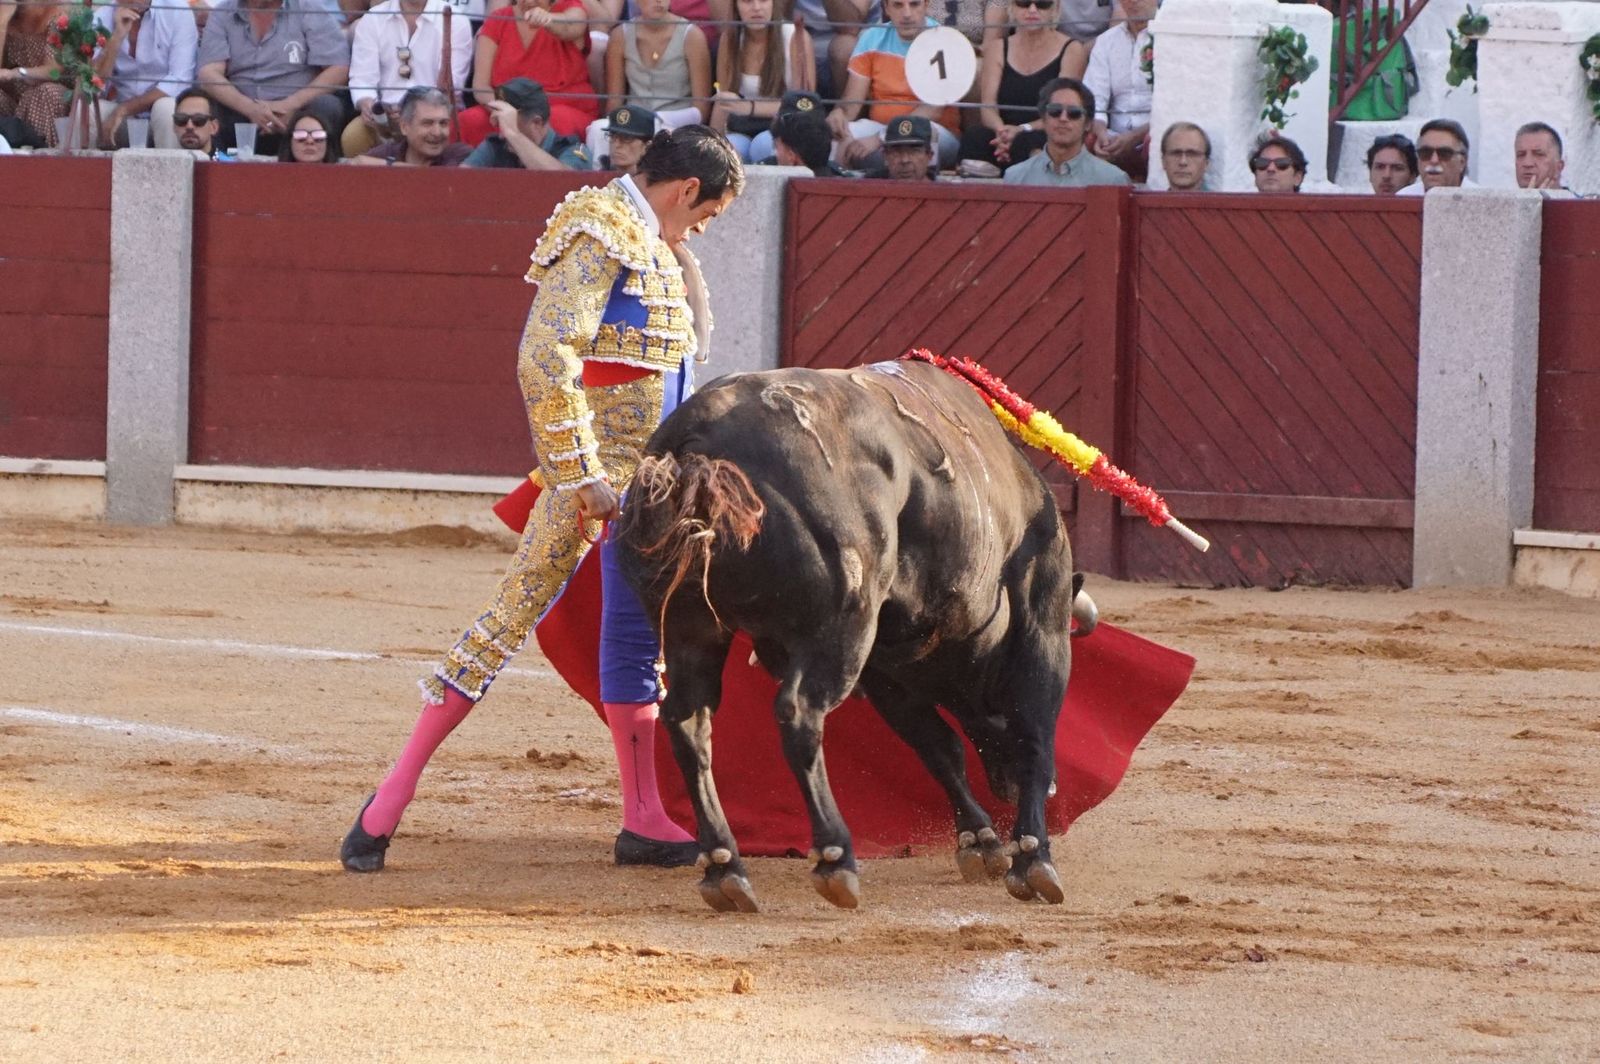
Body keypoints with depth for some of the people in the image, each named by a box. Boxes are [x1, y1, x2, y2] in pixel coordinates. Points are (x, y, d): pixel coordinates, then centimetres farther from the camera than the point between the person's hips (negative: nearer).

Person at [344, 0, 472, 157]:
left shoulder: (455, 21, -2)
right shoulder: (372, 20, 6)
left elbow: (450, 86, -8)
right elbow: (363, 78, -3)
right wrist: (367, 104, -25)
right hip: (385, 113, 2)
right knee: (352, 136, -28)